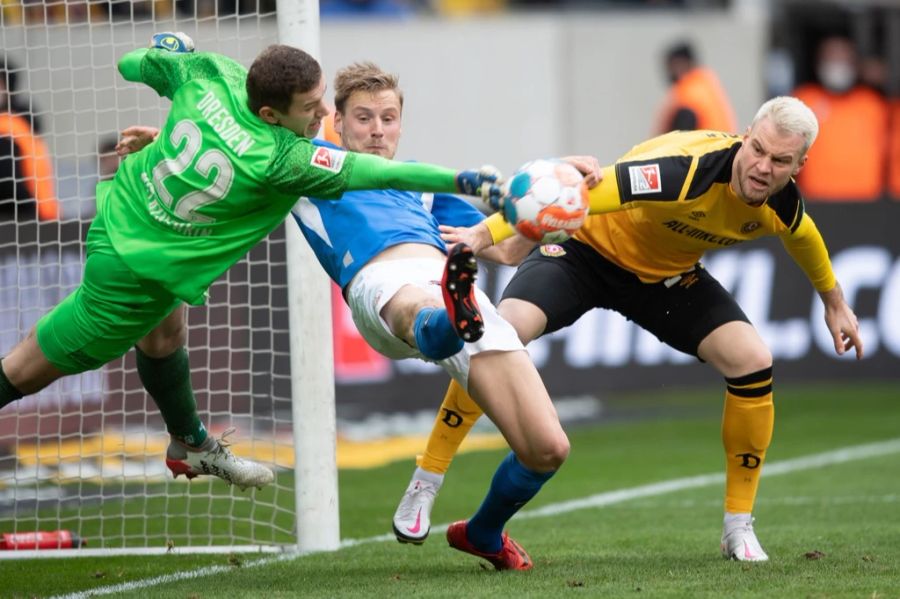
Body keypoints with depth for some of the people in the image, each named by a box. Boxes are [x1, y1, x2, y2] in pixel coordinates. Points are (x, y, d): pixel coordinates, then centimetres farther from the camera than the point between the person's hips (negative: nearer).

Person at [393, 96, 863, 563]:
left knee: (753, 362, -13)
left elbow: (802, 235, 10)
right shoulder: (684, 168, -40)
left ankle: (738, 528, 2)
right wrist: (485, 233, -55)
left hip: (669, 273, 5)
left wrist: (834, 301, 24)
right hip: (587, 248, -5)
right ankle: (423, 487, -14)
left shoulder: (780, 203, -18)